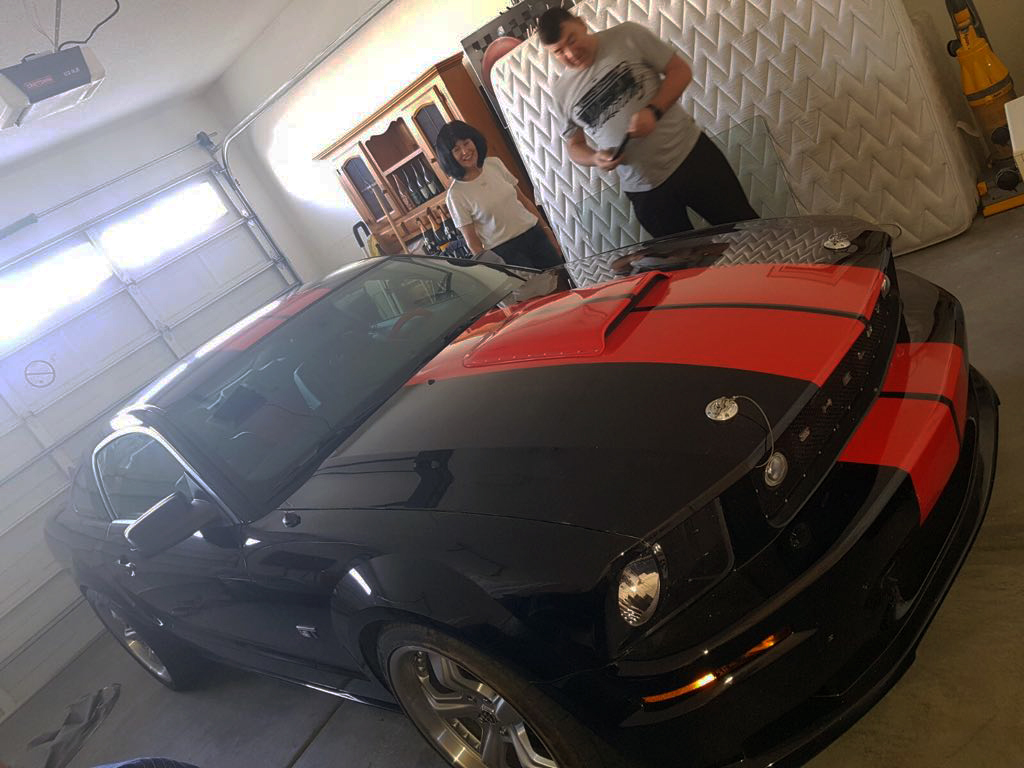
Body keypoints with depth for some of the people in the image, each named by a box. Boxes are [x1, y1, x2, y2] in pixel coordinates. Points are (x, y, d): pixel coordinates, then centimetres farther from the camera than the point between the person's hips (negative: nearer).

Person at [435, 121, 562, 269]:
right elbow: (471, 240, -7)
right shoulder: (455, 194, -12)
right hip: (504, 251, -5)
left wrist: (545, 228, 10)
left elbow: (523, 199, 9)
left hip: (534, 233, 5)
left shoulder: (494, 164, 1)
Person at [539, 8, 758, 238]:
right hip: (642, 188, 2)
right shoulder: (562, 92, 3)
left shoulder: (627, 36, -4)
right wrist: (595, 158, -10)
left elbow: (681, 70, -2)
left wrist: (653, 110, -19)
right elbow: (575, 146, 12)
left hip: (691, 152, -1)